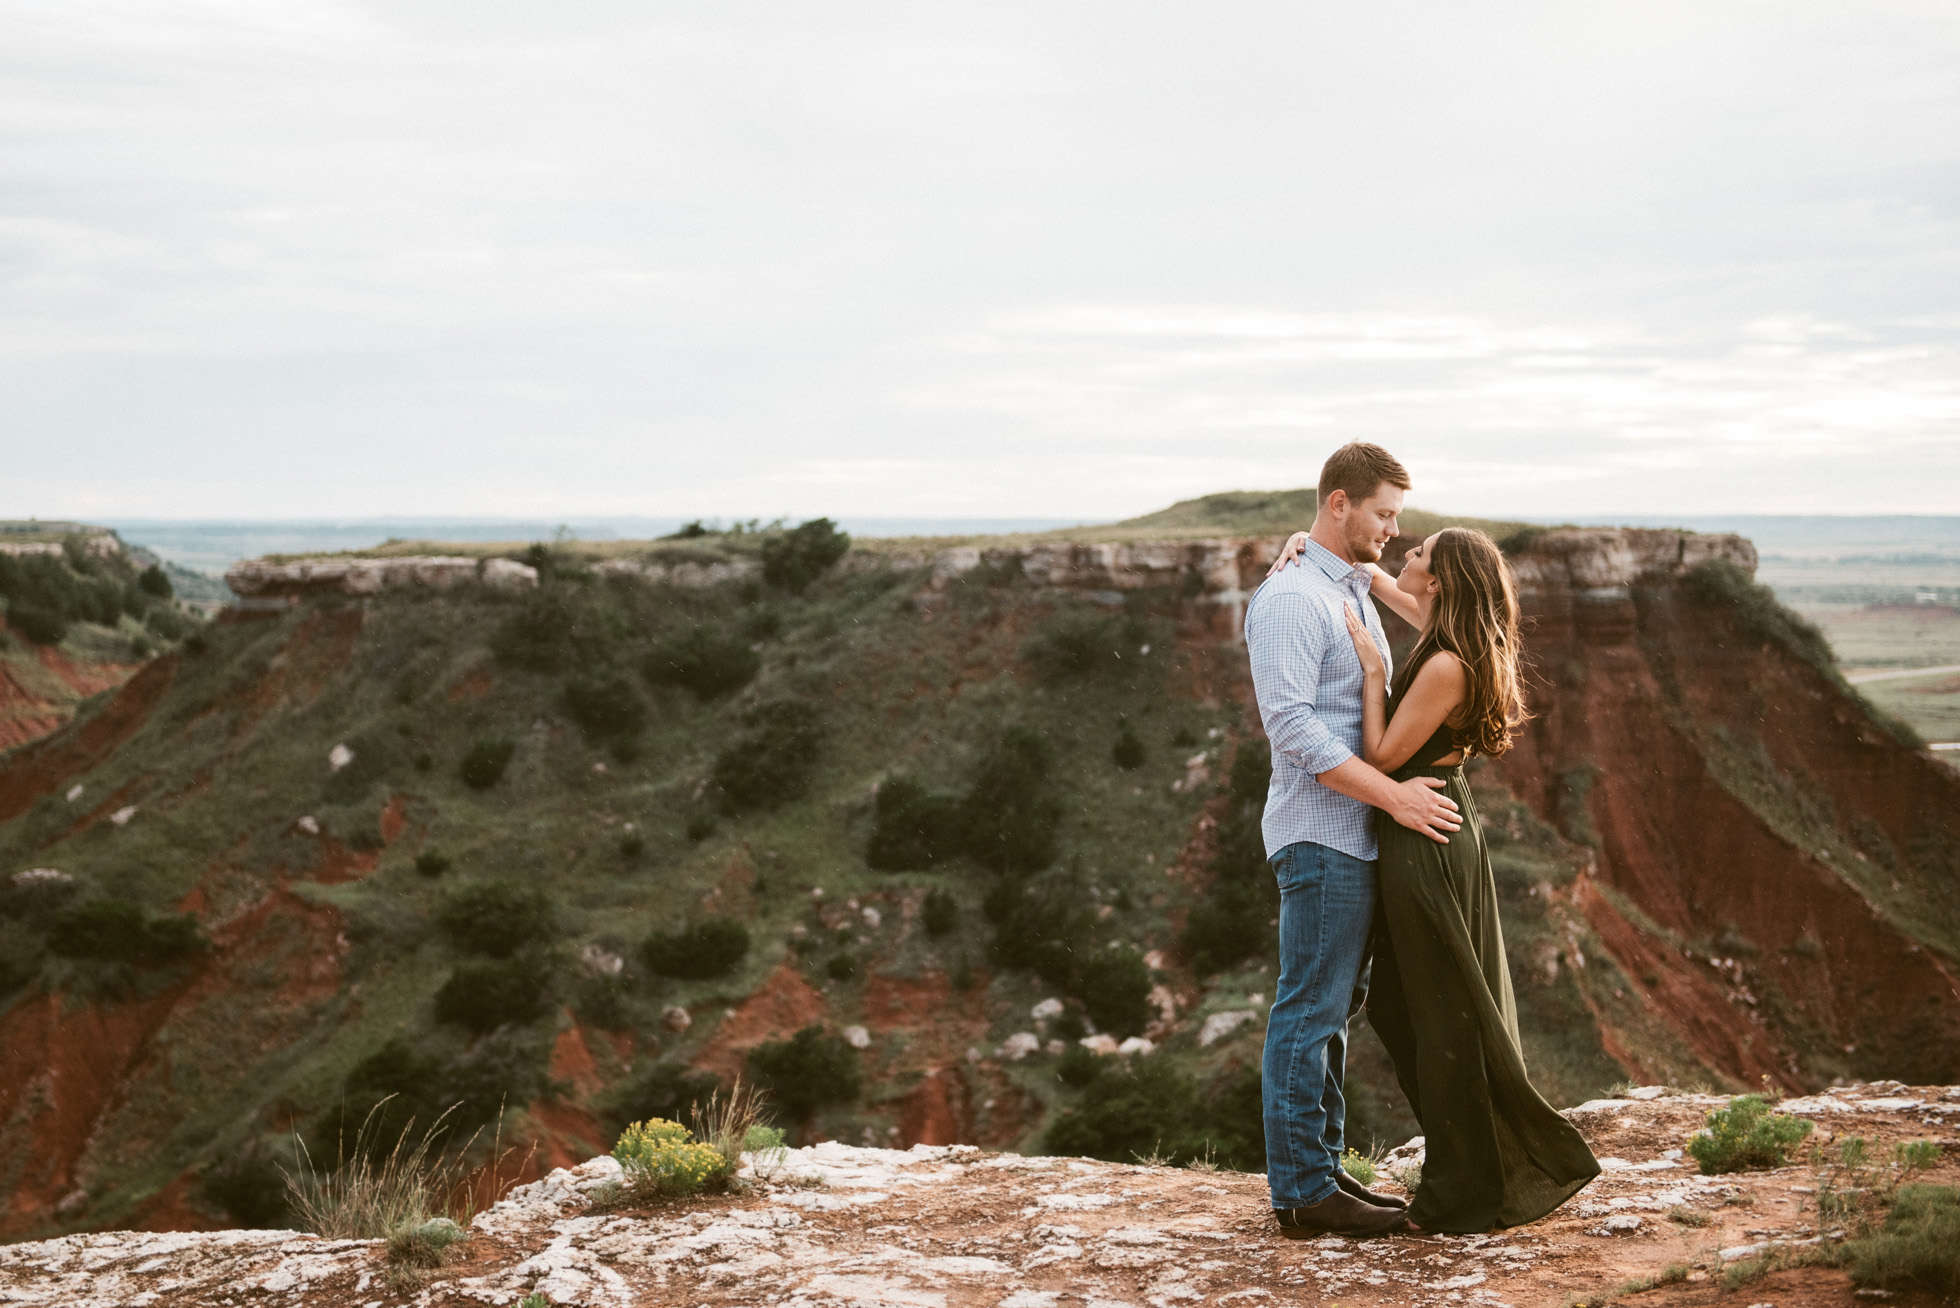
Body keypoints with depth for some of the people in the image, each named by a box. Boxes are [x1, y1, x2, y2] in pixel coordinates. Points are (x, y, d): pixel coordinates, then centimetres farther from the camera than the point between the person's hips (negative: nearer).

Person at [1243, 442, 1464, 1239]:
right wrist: (1393, 794, -22)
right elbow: (1292, 726, -22)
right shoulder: (1290, 599, -14)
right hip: (1319, 836, -10)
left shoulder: (1356, 593, 18)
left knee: (1335, 1008, 13)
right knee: (1310, 1010, -6)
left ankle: (1320, 1169, 20)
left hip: (1358, 837, 10)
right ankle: (1301, 1191, -2)